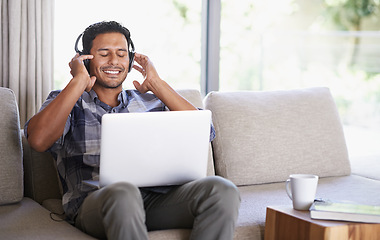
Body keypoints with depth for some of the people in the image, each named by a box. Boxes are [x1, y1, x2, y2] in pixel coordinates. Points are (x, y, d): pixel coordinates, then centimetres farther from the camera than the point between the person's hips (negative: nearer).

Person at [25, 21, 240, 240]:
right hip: (94, 203, -4)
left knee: (221, 189, -25)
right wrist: (79, 82, -2)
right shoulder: (65, 102, 16)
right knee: (123, 193, -40)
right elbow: (39, 140, -8)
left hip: (157, 199, 4)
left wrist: (156, 84, 9)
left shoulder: (150, 102, 23)